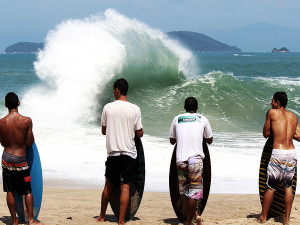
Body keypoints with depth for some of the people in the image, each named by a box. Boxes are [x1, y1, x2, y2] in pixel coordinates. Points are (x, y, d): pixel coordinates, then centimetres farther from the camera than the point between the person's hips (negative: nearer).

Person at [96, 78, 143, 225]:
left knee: (108, 185, 14)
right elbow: (140, 133, 0)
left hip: (112, 152, 1)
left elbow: (104, 131, 9)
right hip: (129, 152, -1)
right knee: (125, 186, 1)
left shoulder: (108, 108, -2)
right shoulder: (135, 109, -4)